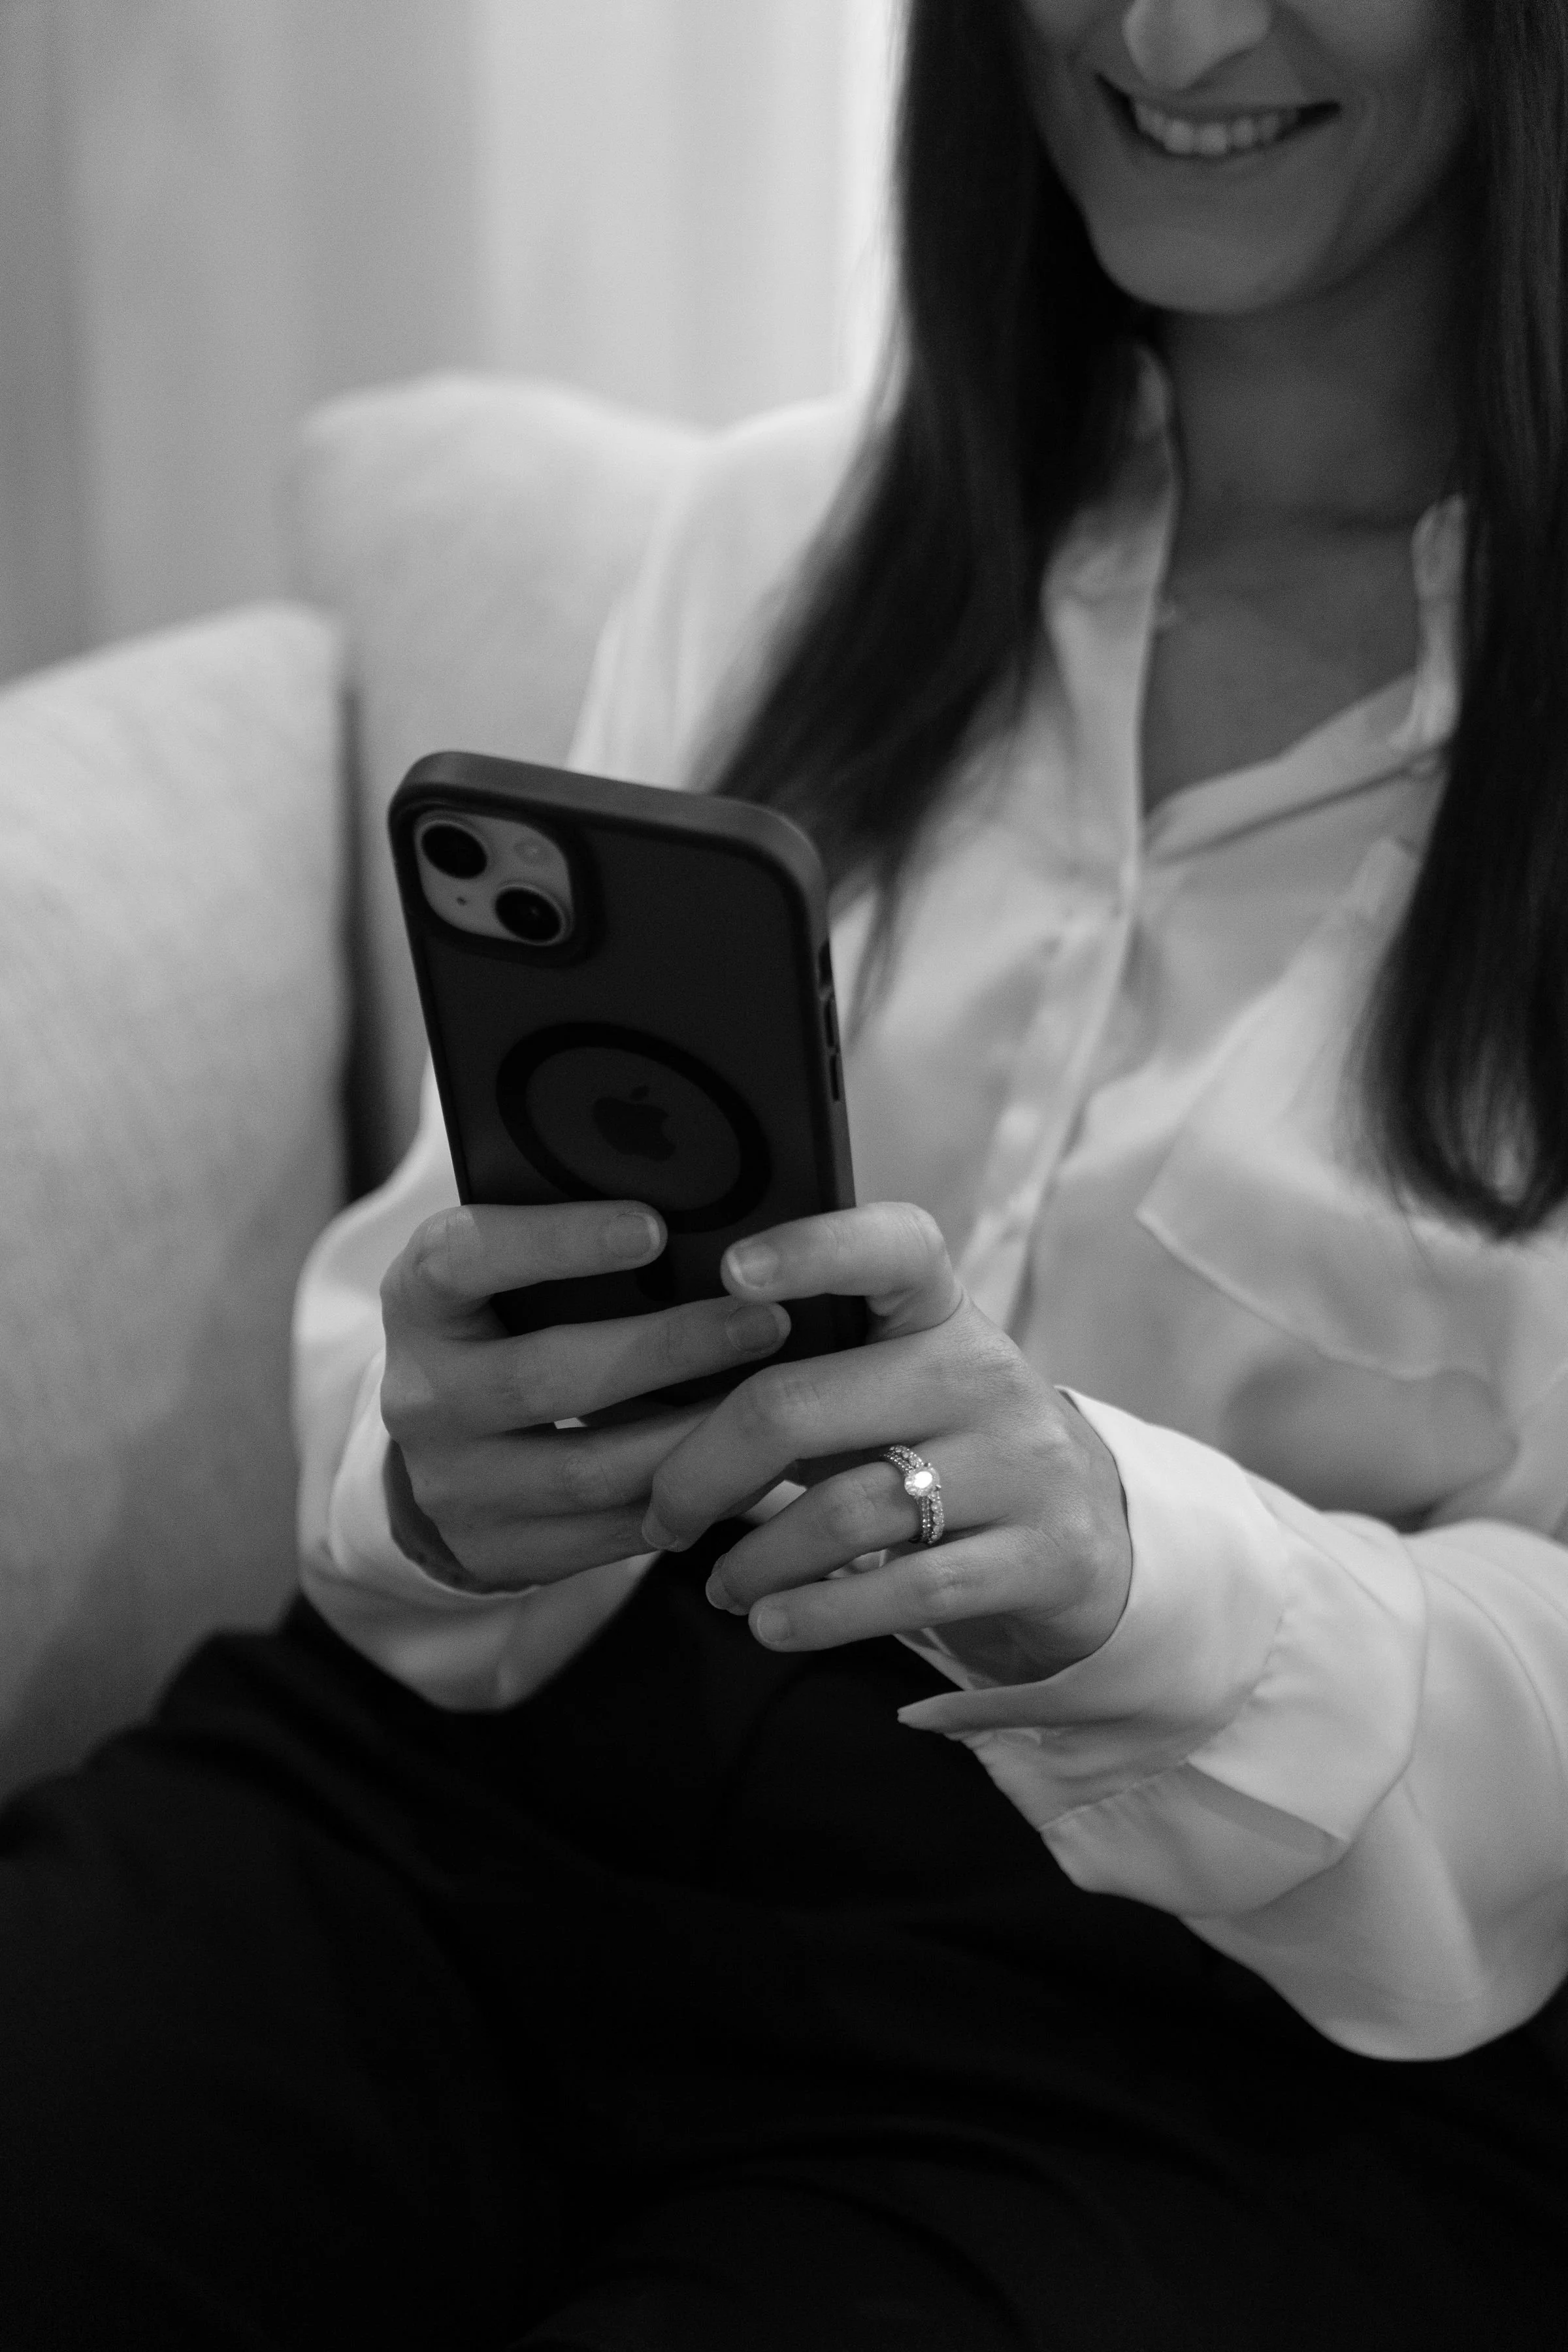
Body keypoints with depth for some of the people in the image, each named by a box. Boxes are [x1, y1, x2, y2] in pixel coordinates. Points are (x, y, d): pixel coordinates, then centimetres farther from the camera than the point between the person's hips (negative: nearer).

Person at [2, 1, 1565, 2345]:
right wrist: (444, 1482, -15)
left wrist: (1146, 1580, -27)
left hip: (1236, 2017, -3)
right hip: (489, 1780, 4)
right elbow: (429, 1271, 9)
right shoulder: (779, 533, 9)